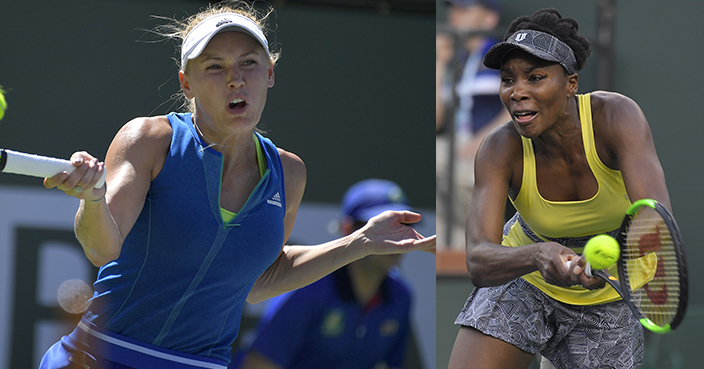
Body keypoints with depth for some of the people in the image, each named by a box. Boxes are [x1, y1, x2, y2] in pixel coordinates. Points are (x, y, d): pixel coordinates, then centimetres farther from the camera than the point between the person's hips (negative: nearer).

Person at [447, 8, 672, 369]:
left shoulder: (616, 116, -29)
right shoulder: (500, 150, -25)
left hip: (605, 302, 0)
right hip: (525, 280, 0)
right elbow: (478, 262, -36)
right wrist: (538, 256, -57)